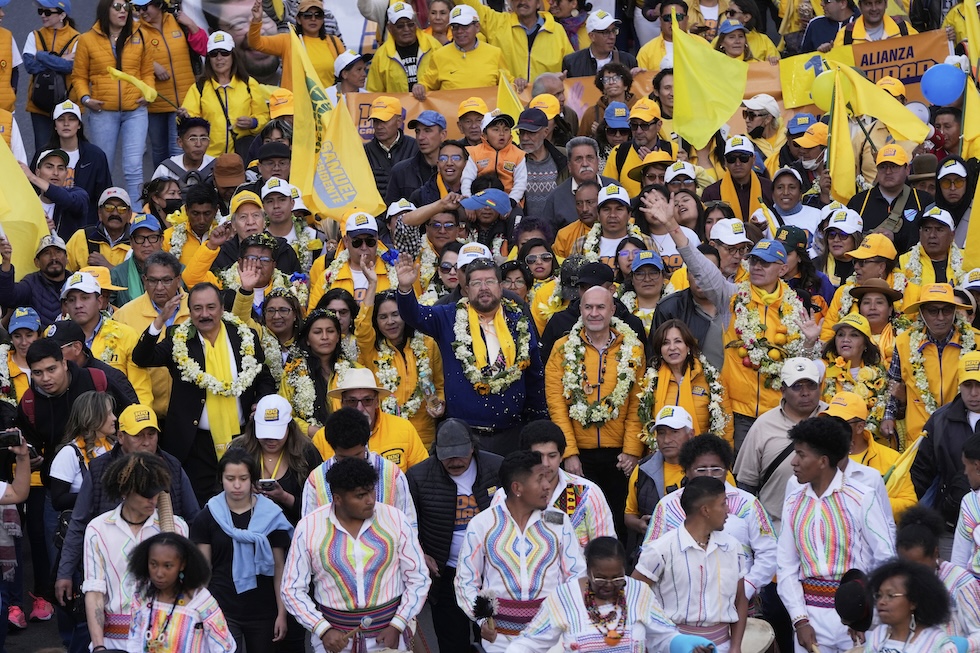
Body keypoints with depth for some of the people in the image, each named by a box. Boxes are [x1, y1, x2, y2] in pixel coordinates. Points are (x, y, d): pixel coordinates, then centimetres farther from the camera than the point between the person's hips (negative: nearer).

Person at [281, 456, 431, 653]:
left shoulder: (395, 519, -4)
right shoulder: (308, 527, -5)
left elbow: (418, 579, 0)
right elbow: (292, 589, -1)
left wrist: (396, 626, -9)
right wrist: (324, 630, -12)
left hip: (388, 634, 0)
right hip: (335, 637, 0)